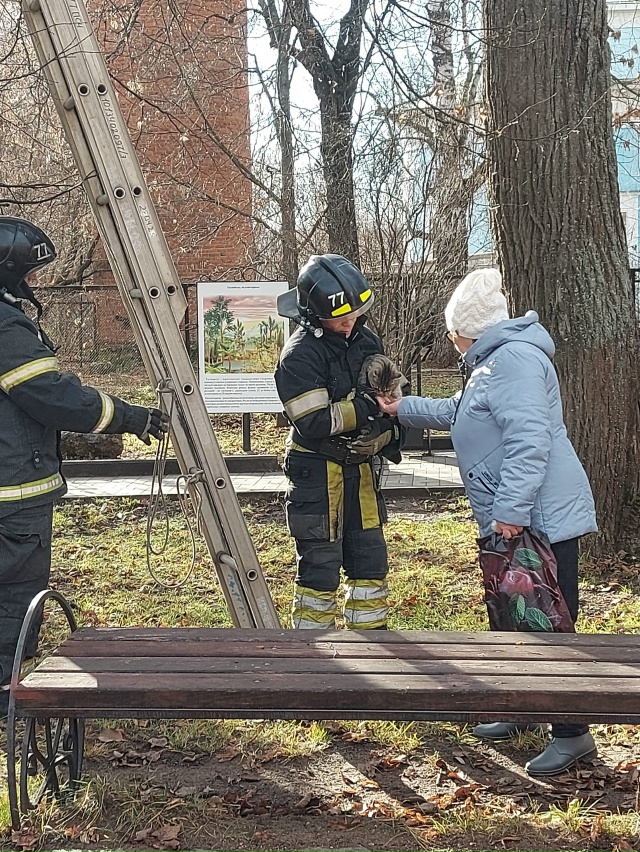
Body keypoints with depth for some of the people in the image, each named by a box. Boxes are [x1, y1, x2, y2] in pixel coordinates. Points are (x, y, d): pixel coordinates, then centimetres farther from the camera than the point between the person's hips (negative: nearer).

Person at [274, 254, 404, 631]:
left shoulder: (366, 341, 6)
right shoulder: (300, 356, -16)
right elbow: (314, 423, -23)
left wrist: (386, 432, -9)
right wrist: (366, 405, -23)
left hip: (360, 468, 7)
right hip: (317, 472, -7)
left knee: (370, 560, 13)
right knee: (320, 566, 0)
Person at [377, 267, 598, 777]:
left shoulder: (515, 358, -17)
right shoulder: (491, 363, 19)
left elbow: (529, 440, -26)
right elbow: (456, 414, 36)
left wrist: (511, 509, -28)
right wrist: (402, 409, 38)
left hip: (541, 519, -11)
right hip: (510, 520, 11)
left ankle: (572, 735, -1)